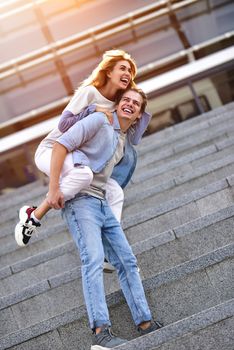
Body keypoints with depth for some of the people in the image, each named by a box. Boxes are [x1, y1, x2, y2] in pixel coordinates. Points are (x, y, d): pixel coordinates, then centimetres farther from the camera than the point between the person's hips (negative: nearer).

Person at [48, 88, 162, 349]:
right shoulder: (99, 121, -6)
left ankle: (145, 324, 10)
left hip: (102, 203, 9)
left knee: (127, 261, 5)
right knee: (93, 258, -23)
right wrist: (54, 187, -20)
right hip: (80, 200, -9)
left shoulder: (123, 141, 19)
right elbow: (61, 145, -15)